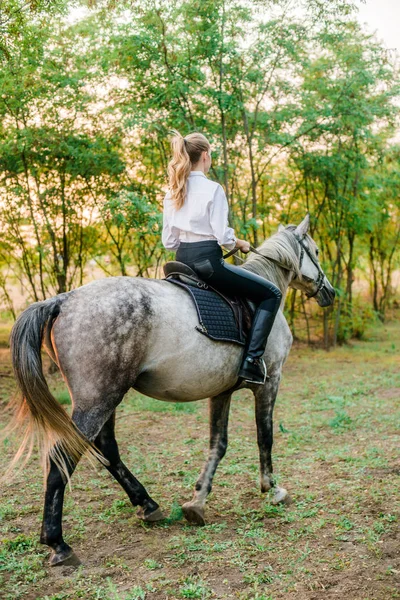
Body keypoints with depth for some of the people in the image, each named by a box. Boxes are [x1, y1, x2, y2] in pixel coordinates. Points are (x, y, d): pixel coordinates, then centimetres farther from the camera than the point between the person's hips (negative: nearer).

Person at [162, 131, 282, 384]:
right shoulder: (213, 189, -12)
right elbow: (223, 235, -16)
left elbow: (169, 241, 10)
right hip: (208, 261, -8)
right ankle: (252, 360, -7)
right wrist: (240, 244, 3)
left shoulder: (173, 192, 9)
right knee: (271, 294, 3)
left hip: (183, 260, 8)